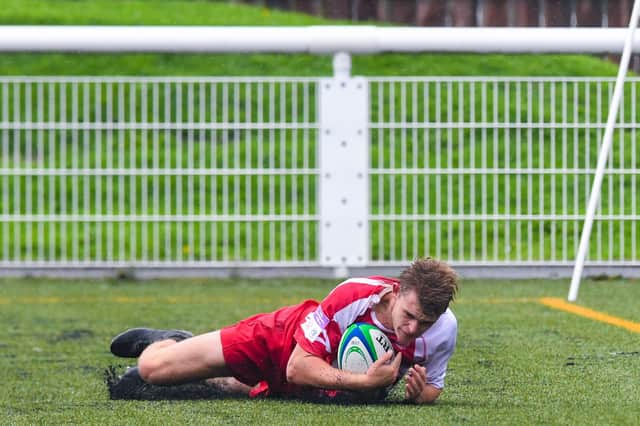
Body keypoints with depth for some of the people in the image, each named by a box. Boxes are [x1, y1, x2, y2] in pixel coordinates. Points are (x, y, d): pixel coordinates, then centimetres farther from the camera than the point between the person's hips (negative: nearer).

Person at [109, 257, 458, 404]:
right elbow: (298, 367, -36)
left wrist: (419, 394, -33)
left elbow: (432, 386, -8)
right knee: (153, 369, 0)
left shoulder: (443, 328, -29)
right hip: (281, 338, -4)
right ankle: (162, 342, 34)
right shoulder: (353, 296, -41)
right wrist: (365, 382, -47)